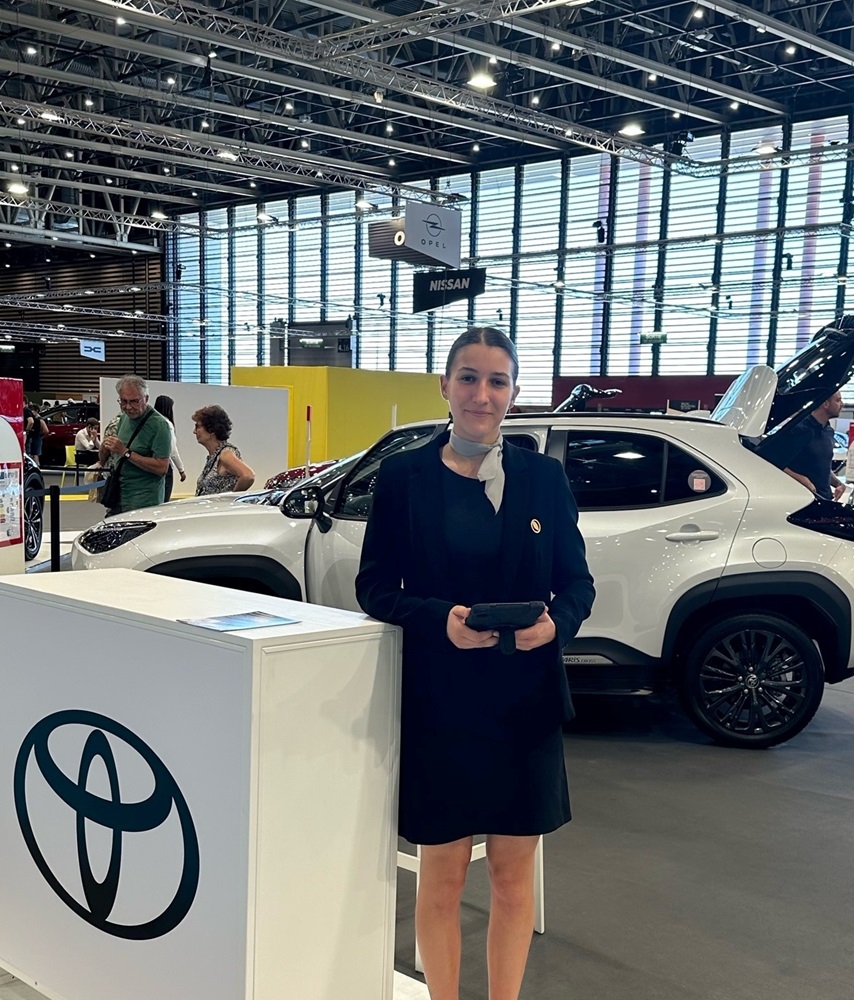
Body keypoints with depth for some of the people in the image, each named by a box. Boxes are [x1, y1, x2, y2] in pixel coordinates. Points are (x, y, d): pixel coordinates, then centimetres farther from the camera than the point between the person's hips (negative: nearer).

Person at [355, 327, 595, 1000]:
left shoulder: (543, 477, 3)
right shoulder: (404, 476, -2)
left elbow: (578, 580, 6)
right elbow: (375, 587, -2)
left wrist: (556, 622, -16)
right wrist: (440, 618, -20)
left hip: (526, 703, 2)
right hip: (439, 701, -1)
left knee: (514, 873, 13)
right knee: (442, 876, 9)